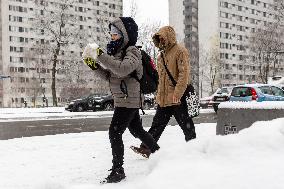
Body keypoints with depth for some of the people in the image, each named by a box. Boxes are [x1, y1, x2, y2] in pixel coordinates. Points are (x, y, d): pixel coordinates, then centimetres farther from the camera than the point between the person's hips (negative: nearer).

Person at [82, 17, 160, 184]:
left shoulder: (132, 51, -14)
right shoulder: (119, 51, 14)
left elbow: (122, 69, -34)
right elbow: (109, 75, 16)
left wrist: (101, 55, -34)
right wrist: (94, 65, 1)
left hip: (128, 100, -10)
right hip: (126, 100, 10)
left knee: (115, 132, -13)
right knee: (137, 130, 23)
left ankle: (118, 171, -8)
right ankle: (158, 152, 42)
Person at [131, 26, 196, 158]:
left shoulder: (180, 51, -9)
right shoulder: (162, 55, 17)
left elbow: (184, 74, -18)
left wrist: (178, 93, -24)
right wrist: (158, 94, 18)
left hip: (177, 98, -8)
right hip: (163, 98, 8)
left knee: (185, 124, 4)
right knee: (157, 124, 9)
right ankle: (146, 149, 12)